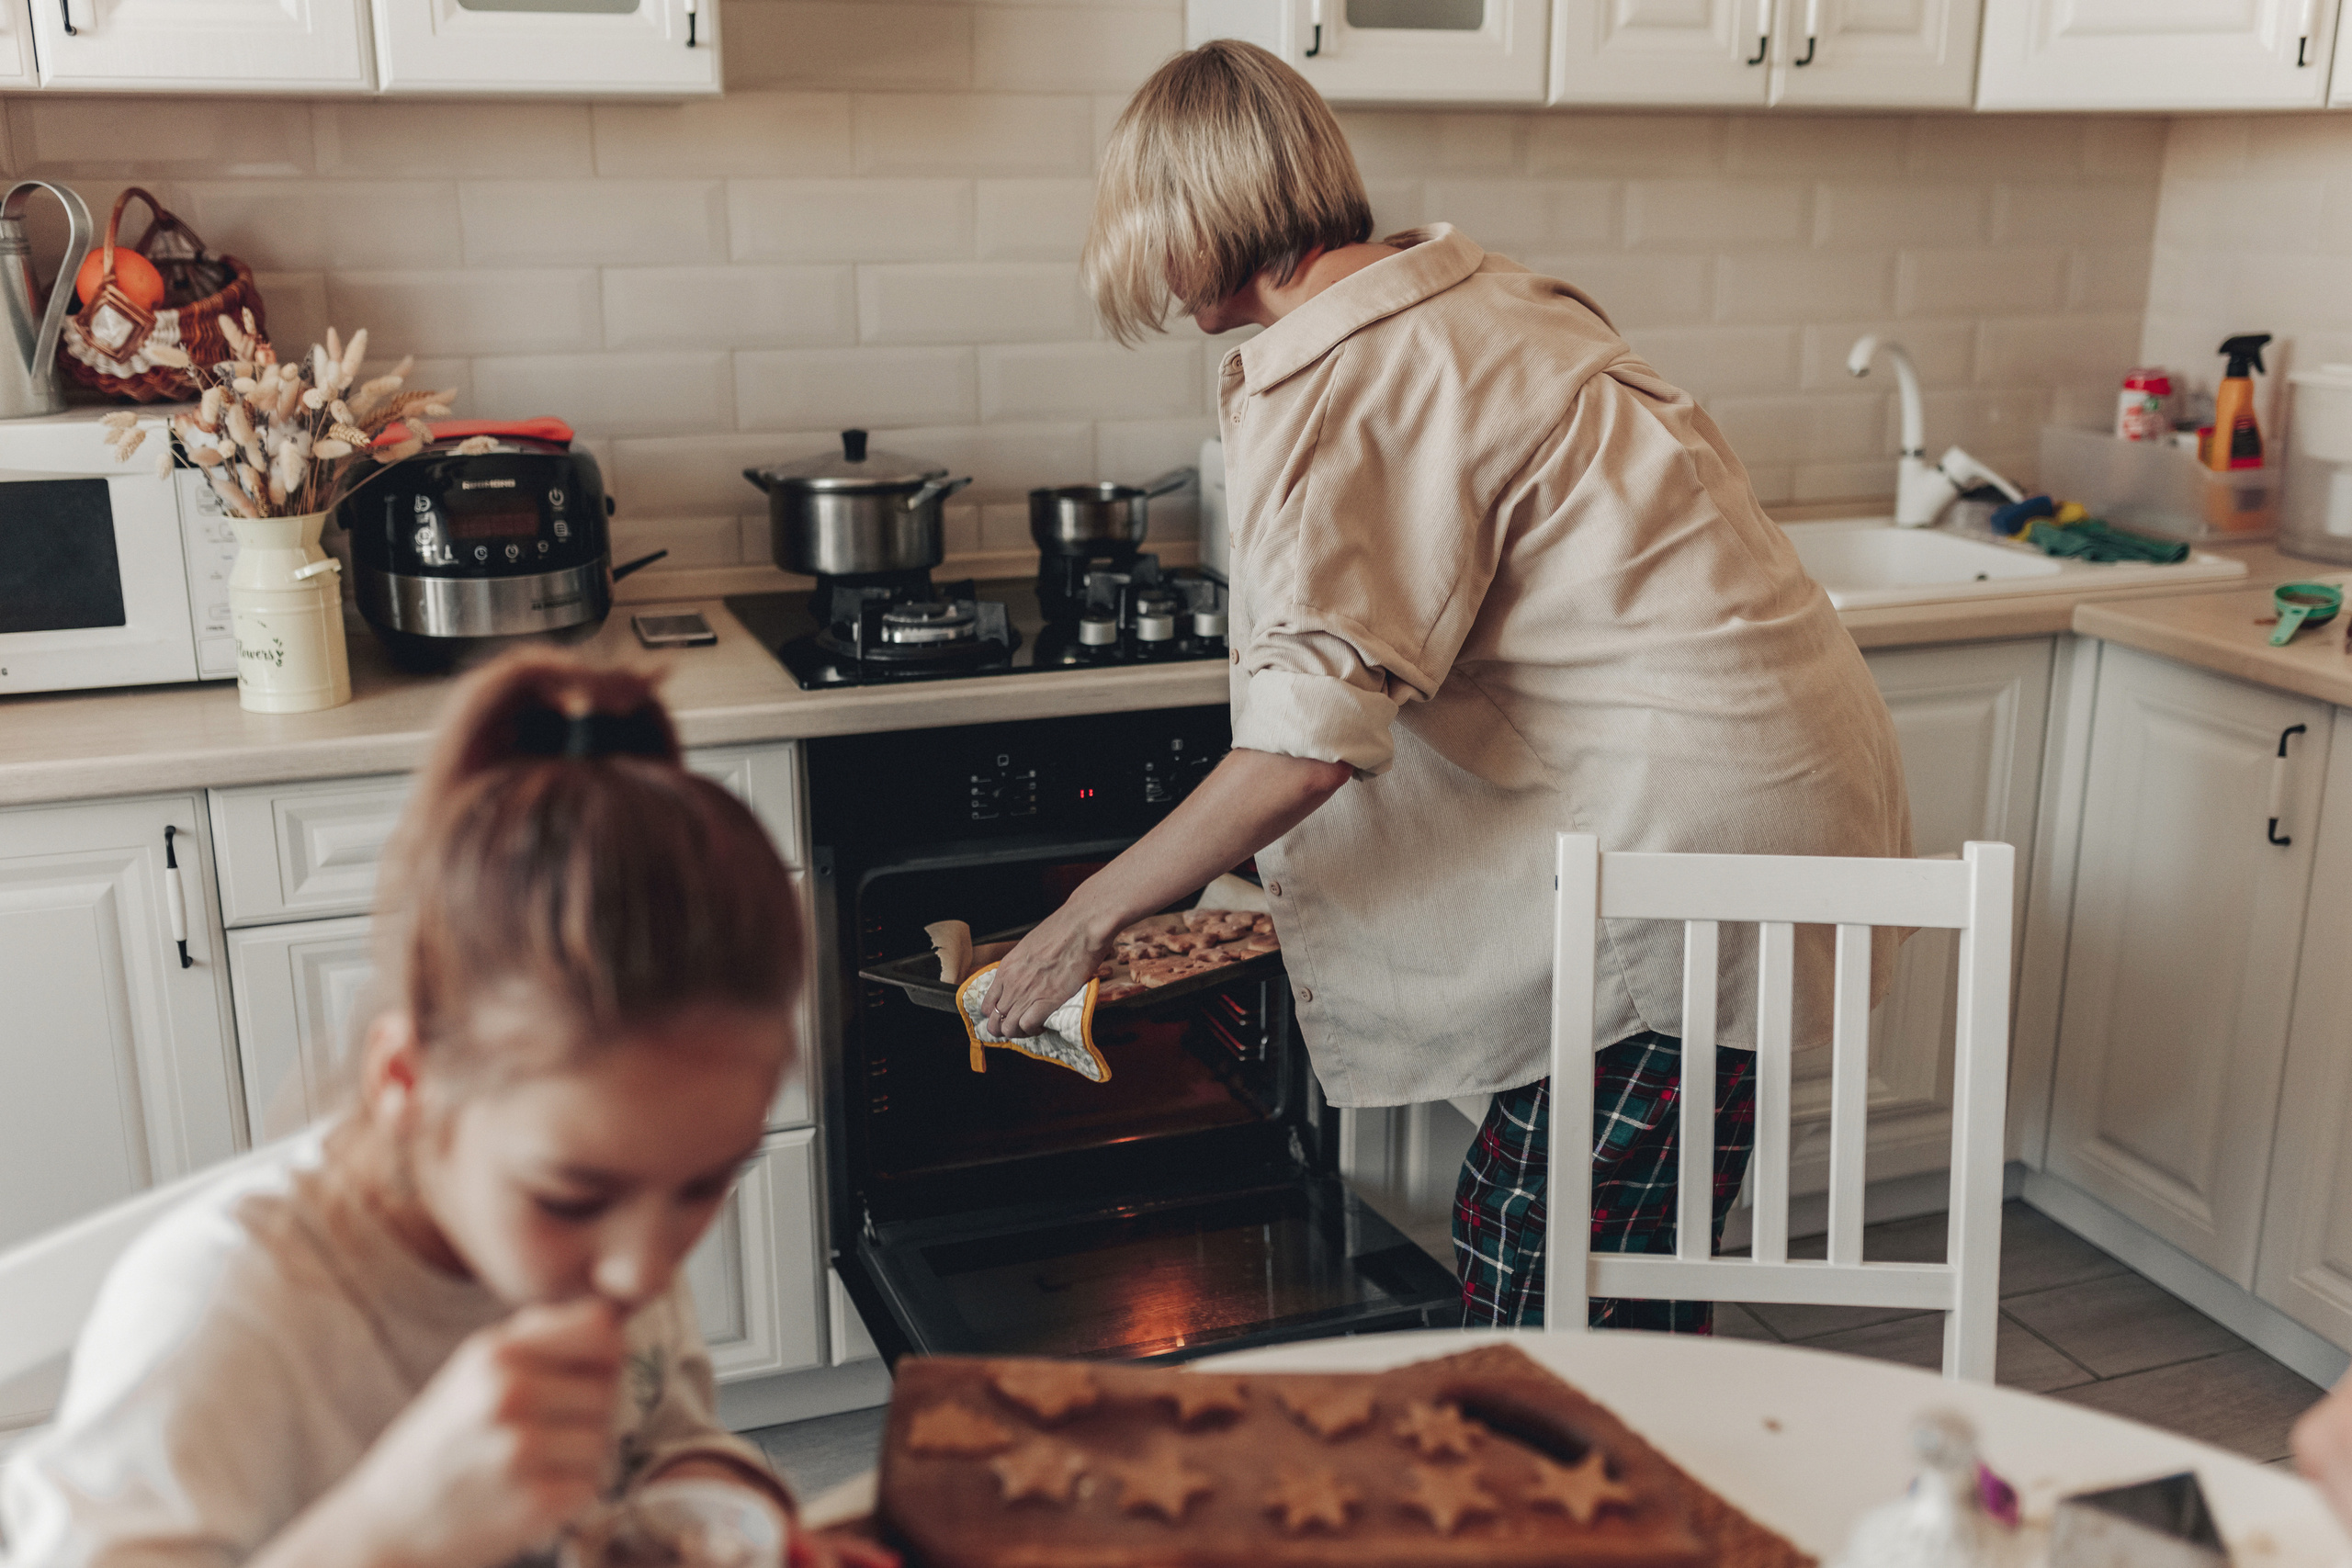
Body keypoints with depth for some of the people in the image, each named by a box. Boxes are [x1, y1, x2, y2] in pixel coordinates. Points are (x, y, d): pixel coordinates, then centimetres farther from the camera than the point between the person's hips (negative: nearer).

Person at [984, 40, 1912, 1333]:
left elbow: (1306, 748, -24)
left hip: (1699, 815, -10)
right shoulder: (1479, 293, 13)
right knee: (1630, 1262, 18)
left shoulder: (1326, 386, -16)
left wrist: (1088, 915, -11)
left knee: (1527, 1280, 1)